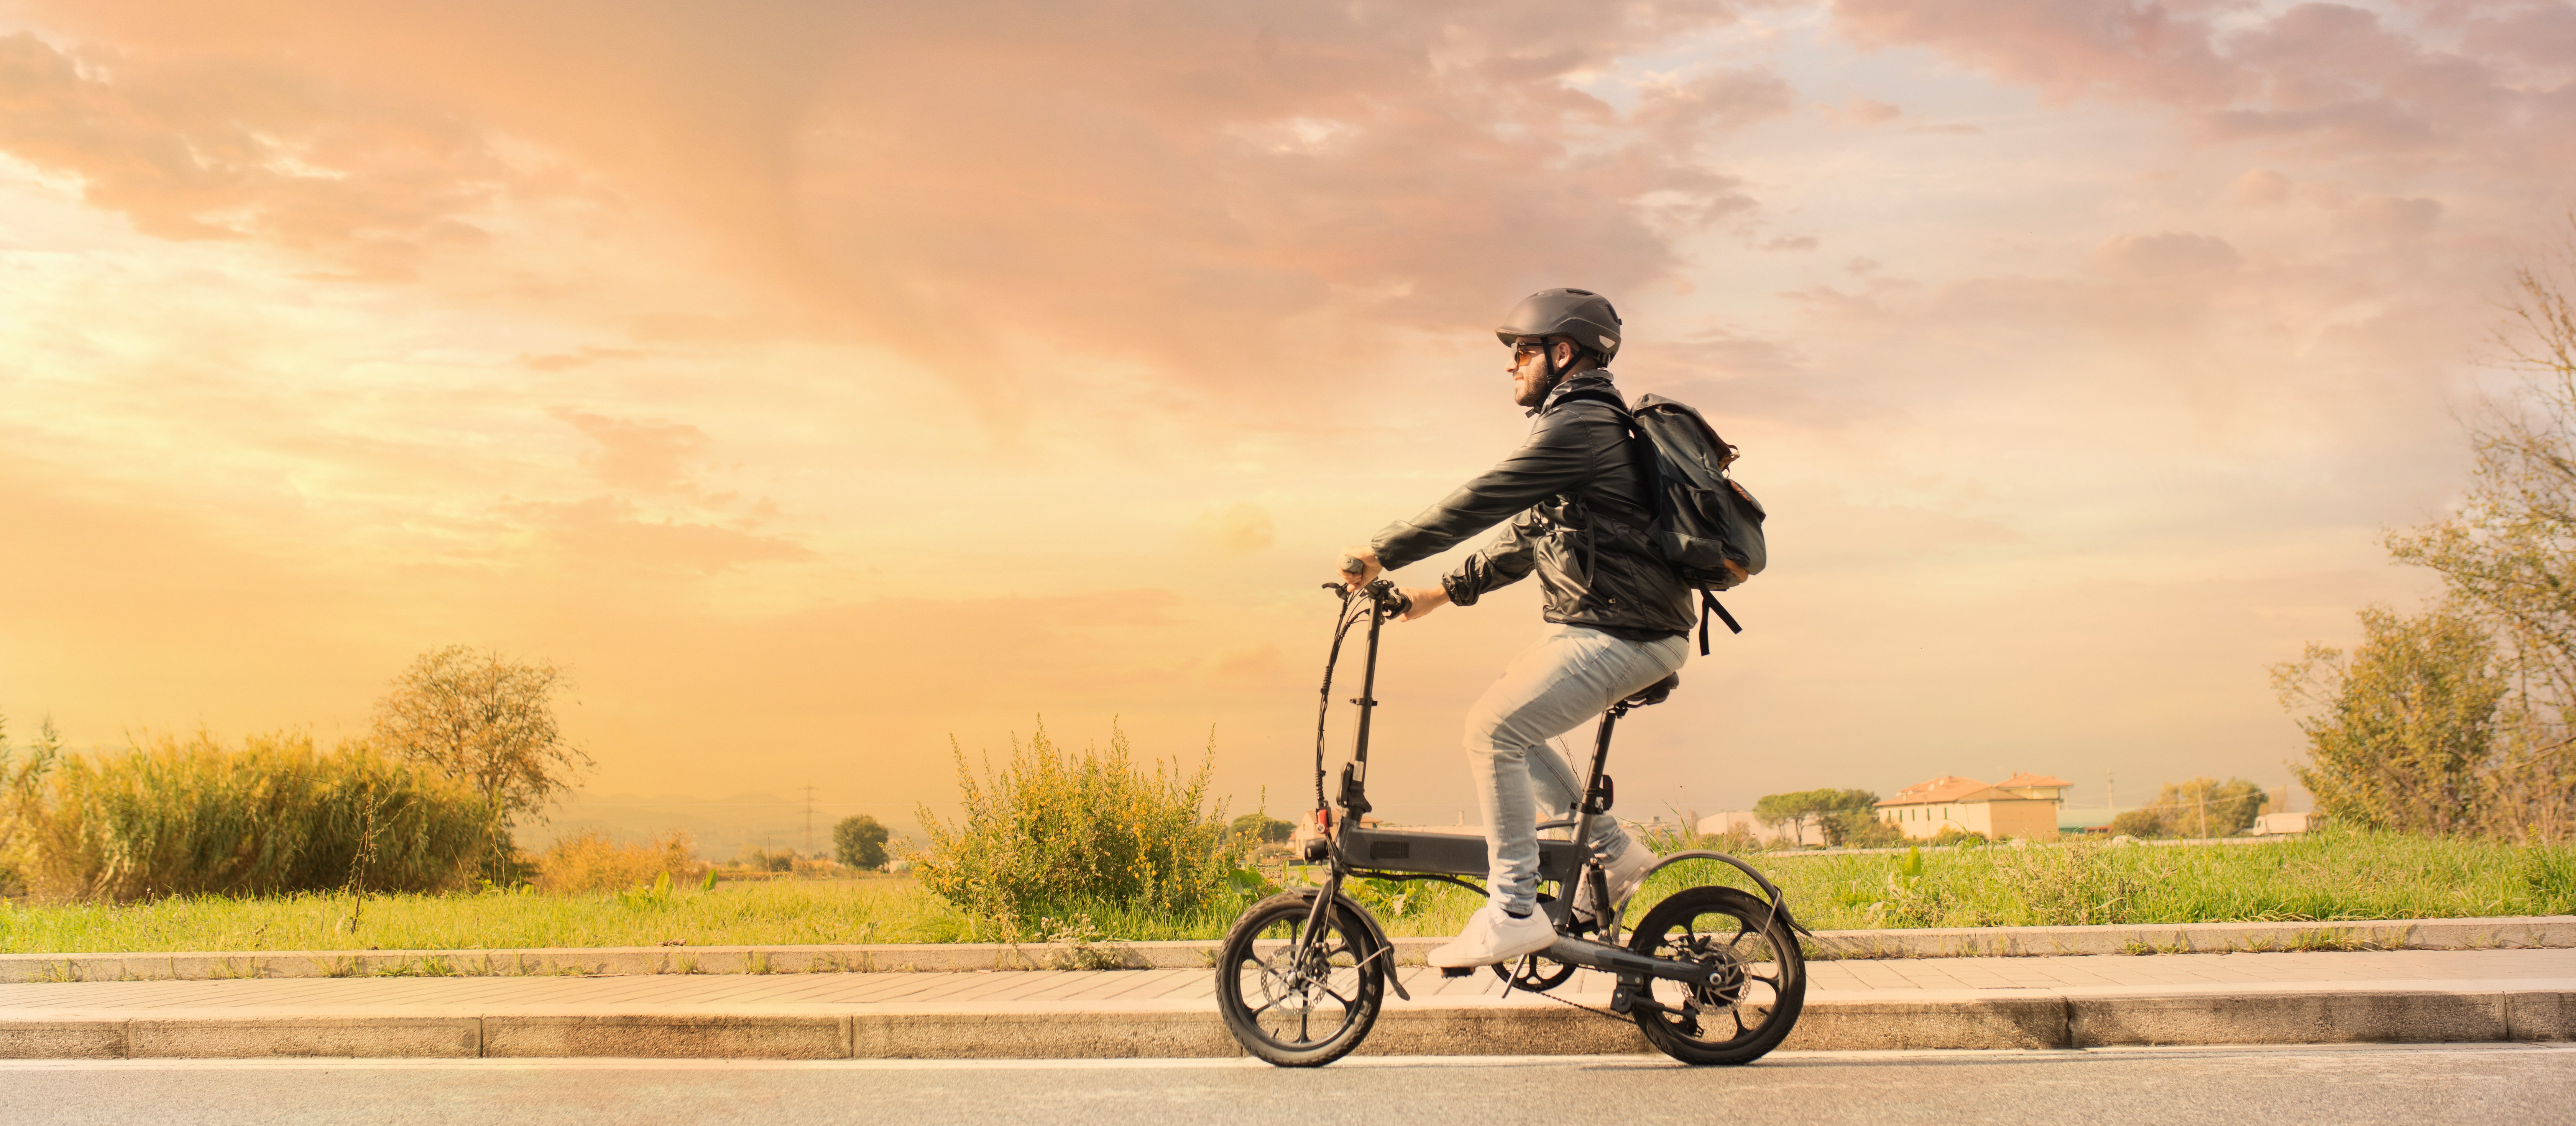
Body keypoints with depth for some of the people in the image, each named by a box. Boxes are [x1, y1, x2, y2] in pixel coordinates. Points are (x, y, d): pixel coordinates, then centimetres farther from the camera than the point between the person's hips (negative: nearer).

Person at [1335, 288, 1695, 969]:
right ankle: (1612, 851, 20)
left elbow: (1481, 502, -19)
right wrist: (1445, 591, 20)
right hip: (1598, 625, 11)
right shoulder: (1585, 422, 20)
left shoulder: (1580, 426, -15)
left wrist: (1382, 554, -13)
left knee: (1494, 731, -14)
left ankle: (1514, 912, -11)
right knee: (1508, 726, 16)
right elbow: (1526, 540, 23)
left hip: (1621, 635, -11)